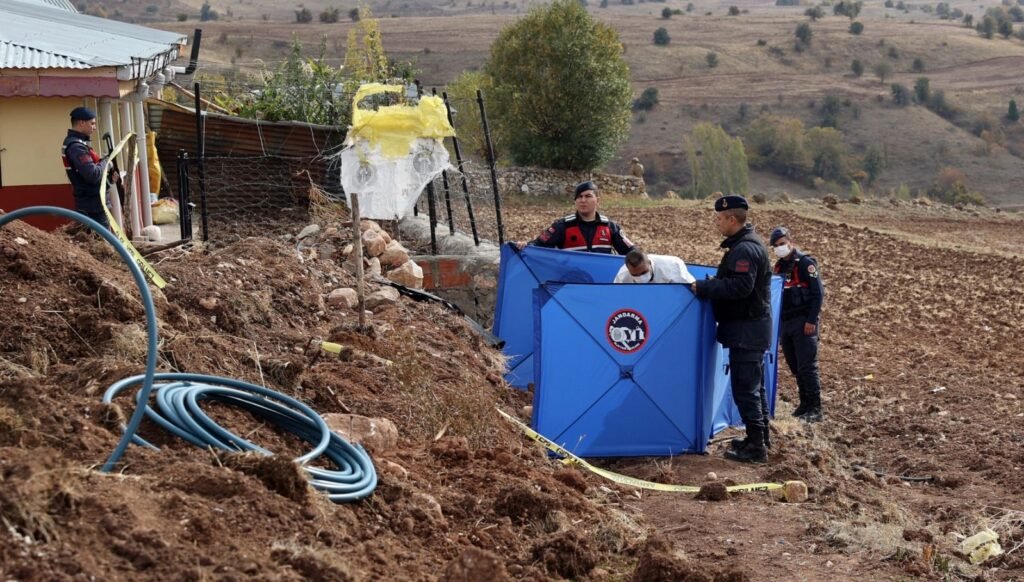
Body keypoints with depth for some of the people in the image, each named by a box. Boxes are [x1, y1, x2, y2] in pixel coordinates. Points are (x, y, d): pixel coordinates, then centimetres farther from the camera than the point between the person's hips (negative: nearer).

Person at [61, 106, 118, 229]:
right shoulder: (76, 147, -20)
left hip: (90, 202, 11)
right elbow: (93, 175, -28)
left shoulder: (76, 143, 13)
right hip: (93, 205, -11)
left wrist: (110, 174, 3)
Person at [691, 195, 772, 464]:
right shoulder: (747, 243, 14)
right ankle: (759, 438, 28)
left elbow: (740, 287, -29)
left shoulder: (745, 249, -20)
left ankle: (756, 447, -4)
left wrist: (704, 288, -22)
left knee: (745, 388, -7)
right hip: (753, 326, 11)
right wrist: (711, 285, 8)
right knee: (754, 386, 18)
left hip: (746, 330, -11)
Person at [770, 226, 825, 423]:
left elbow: (818, 293, -12)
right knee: (795, 367, 10)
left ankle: (815, 409, -6)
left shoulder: (805, 263, -8)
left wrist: (812, 320, -18)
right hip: (785, 324, 8)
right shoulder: (779, 266, 14)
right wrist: (778, 322, 15)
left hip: (804, 323, -8)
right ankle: (805, 404, 18)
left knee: (807, 367, -8)